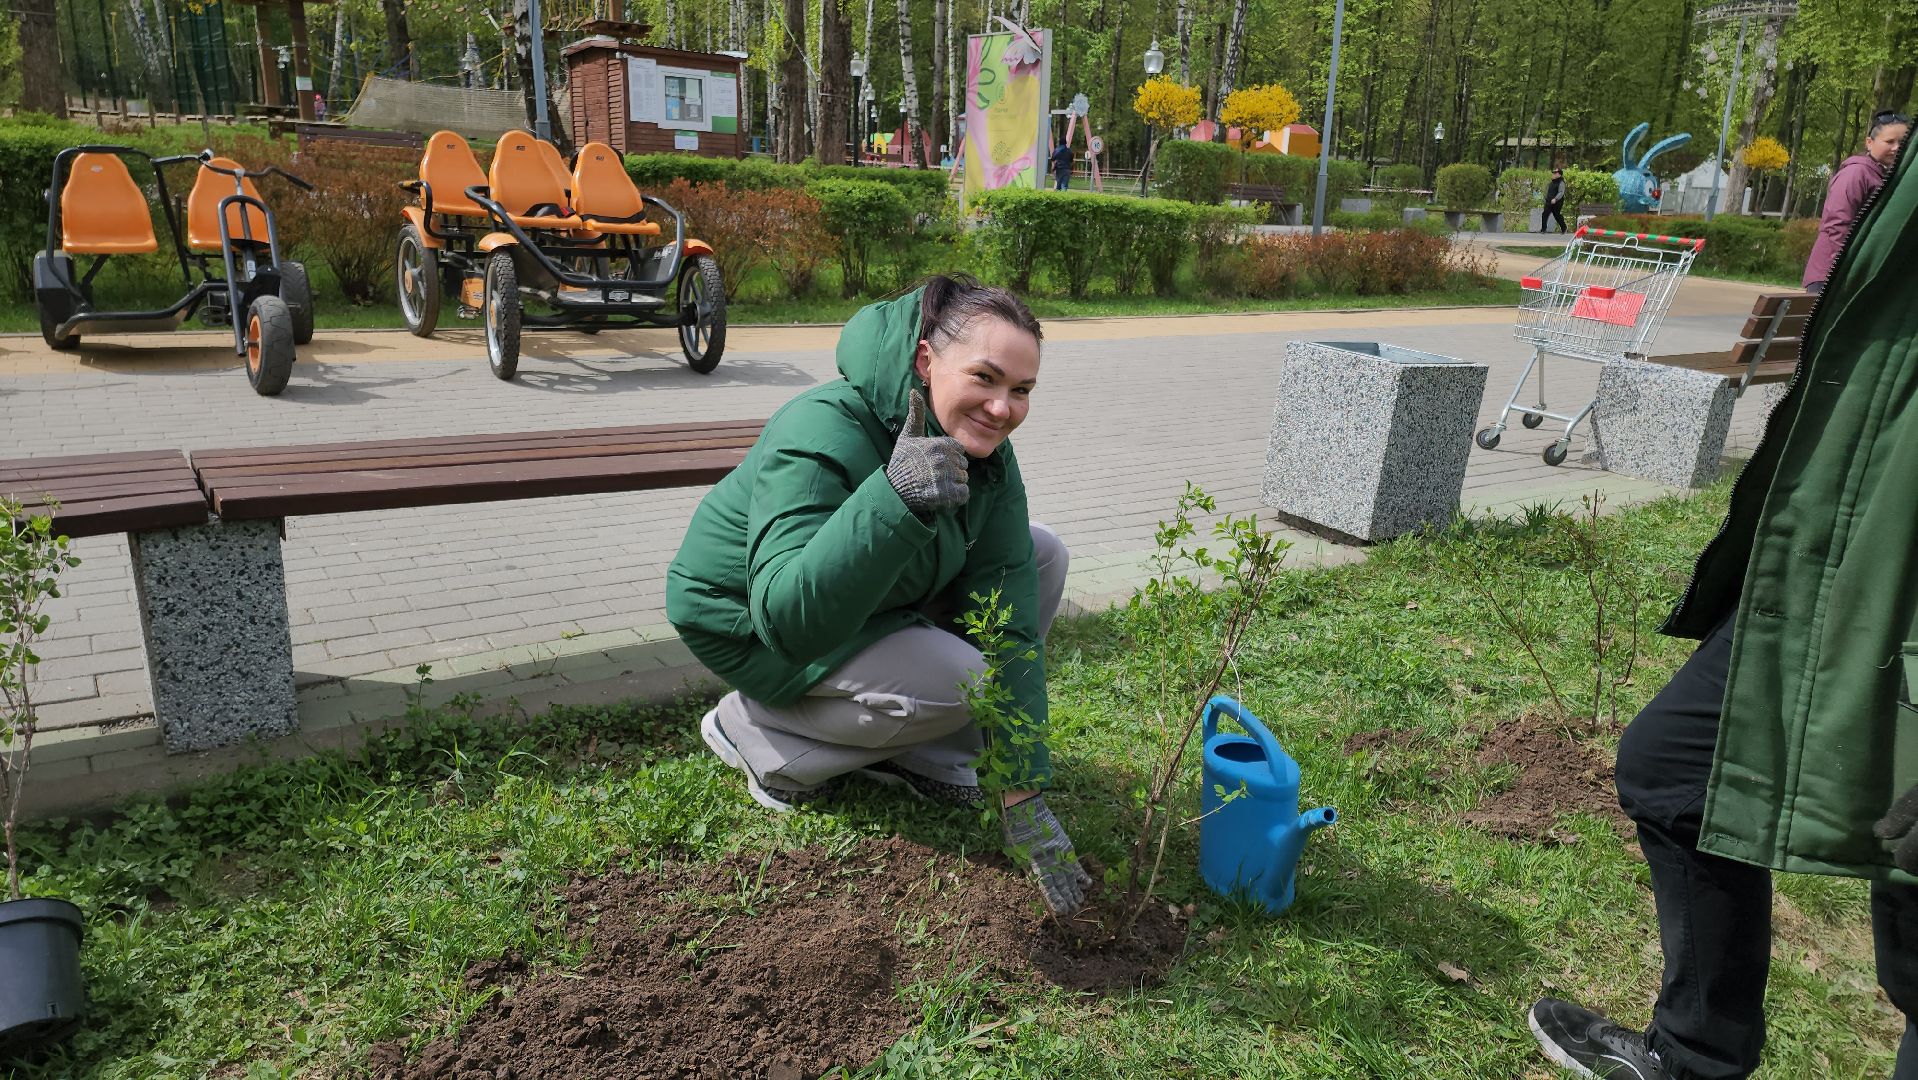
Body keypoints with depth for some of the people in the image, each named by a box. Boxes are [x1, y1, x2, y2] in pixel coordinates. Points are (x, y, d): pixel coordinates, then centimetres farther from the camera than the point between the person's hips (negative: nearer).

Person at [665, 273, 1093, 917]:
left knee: (1040, 555, -7)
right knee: (958, 679, -27)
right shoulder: (819, 438, -35)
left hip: (876, 602, 7)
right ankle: (757, 732, -4)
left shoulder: (988, 460, -15)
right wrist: (892, 501, -58)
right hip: (750, 629, -7)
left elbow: (1009, 625, -19)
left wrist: (1025, 798, -20)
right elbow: (788, 620, -45)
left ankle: (921, 756, 3)